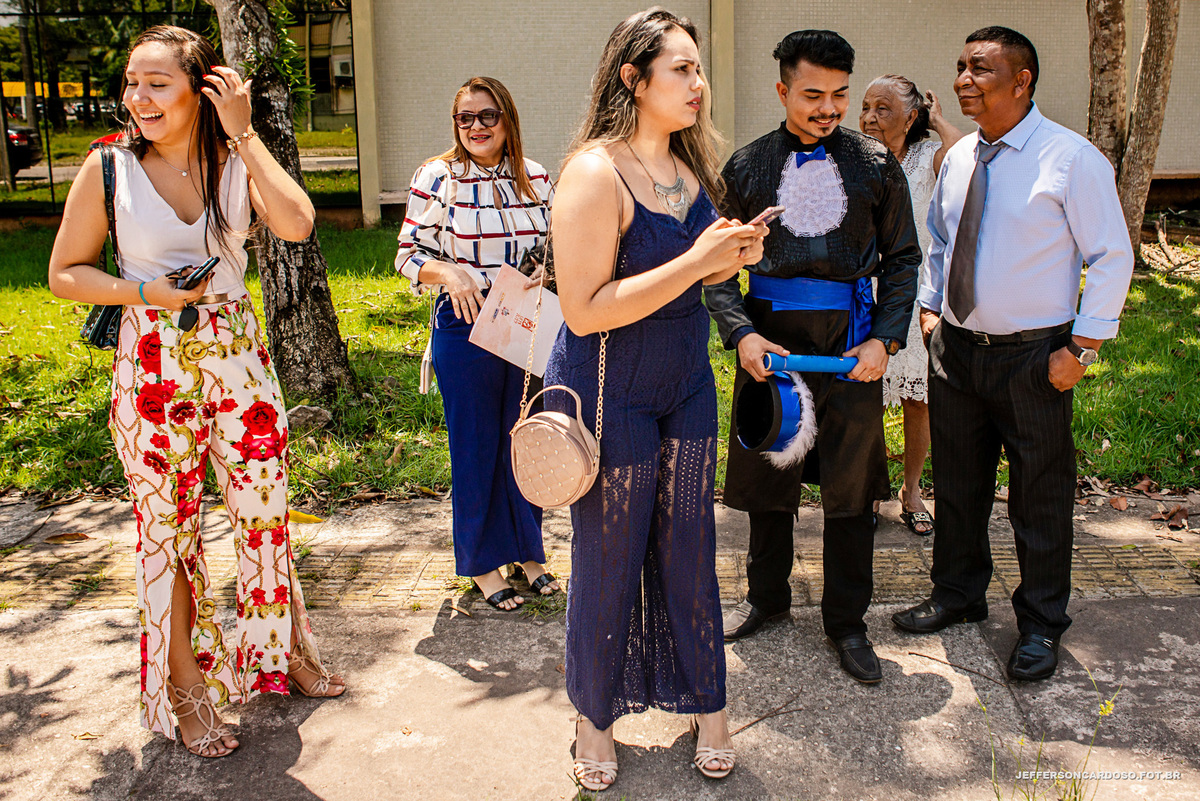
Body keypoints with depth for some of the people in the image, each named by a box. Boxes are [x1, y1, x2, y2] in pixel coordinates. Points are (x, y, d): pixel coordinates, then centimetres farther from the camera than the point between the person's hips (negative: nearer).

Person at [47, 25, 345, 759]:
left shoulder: (238, 162, -2)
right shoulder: (110, 169, -5)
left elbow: (296, 224, -21)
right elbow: (65, 273, 1)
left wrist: (243, 131, -17)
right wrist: (143, 292, -15)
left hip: (238, 358, 2)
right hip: (153, 369, -1)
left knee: (267, 510, 10)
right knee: (168, 528, 8)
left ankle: (284, 651, 32)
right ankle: (185, 684, 25)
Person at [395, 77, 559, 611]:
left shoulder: (535, 177, 6)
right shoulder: (436, 178, -4)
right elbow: (409, 254, -2)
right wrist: (447, 272, -21)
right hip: (465, 327, -3)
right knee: (474, 446, 5)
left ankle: (528, 552, 30)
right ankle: (483, 563, 21)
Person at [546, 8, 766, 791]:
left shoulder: (689, 166, 4)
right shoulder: (595, 173, -20)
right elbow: (585, 310, -24)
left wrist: (732, 256, -4)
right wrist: (696, 261, -25)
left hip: (687, 387, 6)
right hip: (609, 394, -6)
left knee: (689, 550, 14)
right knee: (609, 558, 8)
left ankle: (706, 703, 33)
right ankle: (596, 714, 31)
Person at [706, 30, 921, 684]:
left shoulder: (876, 164, 4)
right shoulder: (746, 166, 3)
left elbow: (902, 258, 8)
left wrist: (886, 339, -5)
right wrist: (742, 334, -11)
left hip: (851, 344, 0)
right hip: (768, 340, 1)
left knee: (850, 487, 6)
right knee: (766, 477, 13)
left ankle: (846, 621, 23)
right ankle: (767, 596, 35)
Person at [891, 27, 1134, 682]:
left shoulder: (1072, 159, -12)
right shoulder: (958, 157, 6)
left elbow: (1112, 258, -9)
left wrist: (1082, 347, -12)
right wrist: (930, 307, 9)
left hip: (1031, 357, -5)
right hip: (955, 348, 6)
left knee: (1040, 495, 7)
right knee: (957, 481, 16)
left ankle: (1040, 625, 25)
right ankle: (959, 595, 36)